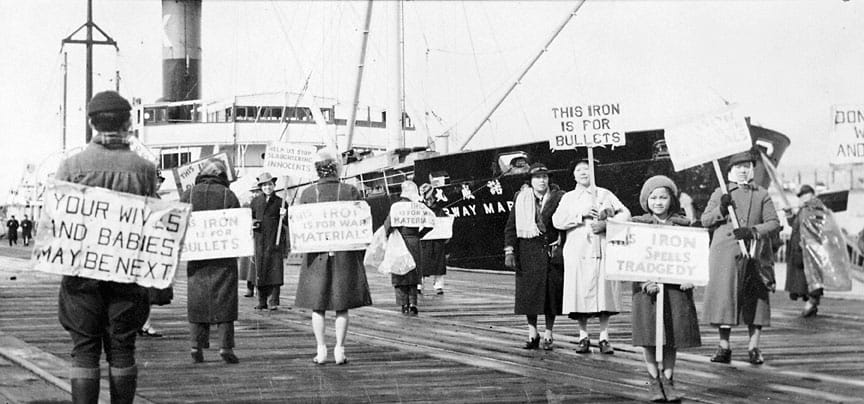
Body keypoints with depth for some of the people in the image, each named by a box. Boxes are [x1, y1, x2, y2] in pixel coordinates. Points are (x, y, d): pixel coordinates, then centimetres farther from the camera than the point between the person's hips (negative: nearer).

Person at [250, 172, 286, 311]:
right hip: (260, 240, 3)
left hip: (275, 240, -2)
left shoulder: (279, 202, 5)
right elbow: (250, 217, 21)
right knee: (260, 270, 4)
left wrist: (284, 215, -14)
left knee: (274, 269, -8)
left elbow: (288, 223, 6)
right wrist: (251, 223, 0)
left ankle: (273, 302, -6)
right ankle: (262, 302, 11)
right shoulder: (256, 201, 12)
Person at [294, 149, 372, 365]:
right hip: (345, 256, 0)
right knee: (342, 306, 5)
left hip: (316, 256, 1)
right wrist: (360, 254, 8)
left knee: (318, 306, 7)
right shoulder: (350, 191, -4)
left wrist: (305, 249, 11)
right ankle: (339, 350, 4)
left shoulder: (307, 193, -2)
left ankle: (321, 350, 5)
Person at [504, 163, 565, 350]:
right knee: (529, 293, 2)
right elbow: (511, 227, 7)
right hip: (528, 252, 1)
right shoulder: (521, 199, 7)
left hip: (552, 251, -1)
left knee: (551, 293, 1)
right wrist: (509, 251, -1)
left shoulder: (559, 198, 3)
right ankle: (532, 334, 13)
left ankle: (548, 335, 12)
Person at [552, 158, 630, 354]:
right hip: (577, 251, 0)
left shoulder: (605, 194, 14)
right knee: (580, 294, -3)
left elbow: (625, 214, 5)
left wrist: (605, 224, -10)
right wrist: (581, 215, -11)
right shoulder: (568, 198, 15)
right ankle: (583, 337, 6)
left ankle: (604, 338, 1)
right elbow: (557, 221, 0)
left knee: (604, 293, -4)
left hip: (602, 249, 0)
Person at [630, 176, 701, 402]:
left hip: (676, 285, 1)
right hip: (647, 285, -1)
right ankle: (654, 380, 11)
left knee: (673, 333, 2)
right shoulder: (638, 224, 5)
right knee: (649, 334, -1)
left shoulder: (682, 225, 7)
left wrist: (690, 277, -9)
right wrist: (644, 281, -14)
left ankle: (668, 379, 14)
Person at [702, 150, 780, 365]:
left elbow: (774, 224, 4)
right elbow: (705, 220, 10)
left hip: (753, 253, 1)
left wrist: (752, 231, -12)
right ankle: (724, 347, 0)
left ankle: (754, 348, 6)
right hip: (725, 252, 0)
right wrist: (720, 209, -9)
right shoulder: (720, 194, 14)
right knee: (724, 296, -5)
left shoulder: (762, 195, 13)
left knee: (756, 299, 0)